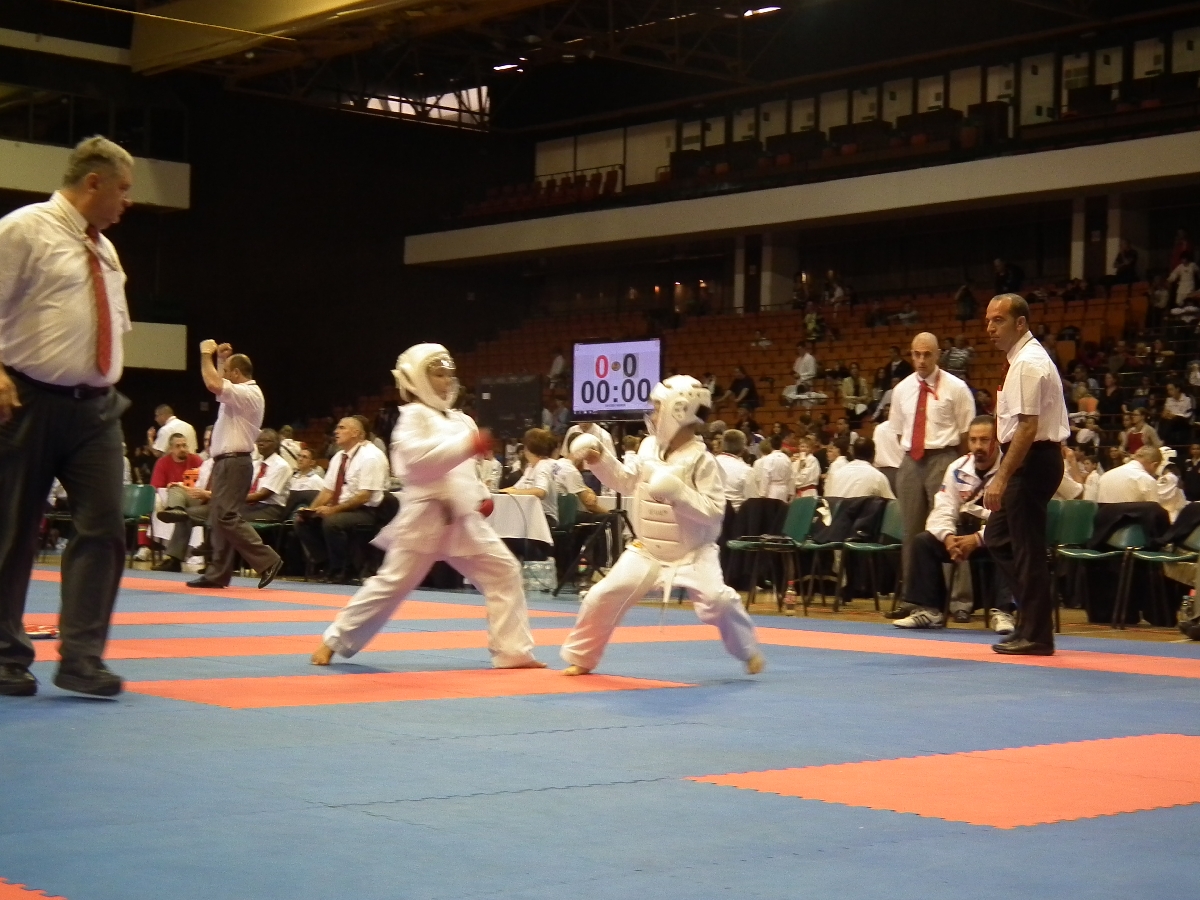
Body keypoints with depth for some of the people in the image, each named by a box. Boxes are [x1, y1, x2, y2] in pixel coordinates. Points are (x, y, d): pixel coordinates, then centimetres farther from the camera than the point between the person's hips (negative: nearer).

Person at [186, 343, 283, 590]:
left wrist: (207, 354, -13)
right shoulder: (243, 392, 16)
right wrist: (221, 358, 21)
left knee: (227, 517, -15)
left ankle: (268, 561, -15)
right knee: (218, 519, 10)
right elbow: (218, 385, 33)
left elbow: (213, 384, -27)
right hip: (228, 463, 11)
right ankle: (217, 574, 13)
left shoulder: (248, 394, -15)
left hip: (234, 464, -11)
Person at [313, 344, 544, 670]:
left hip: (463, 518, 7)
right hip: (426, 517, -7)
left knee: (503, 570, 0)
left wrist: (482, 496, 13)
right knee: (392, 582, -4)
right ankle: (335, 641, 11)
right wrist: (469, 444, -31)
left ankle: (512, 651, 4)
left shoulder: (459, 419, 16)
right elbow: (418, 458, -26)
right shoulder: (414, 415, -8)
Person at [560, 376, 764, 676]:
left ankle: (749, 652, 5)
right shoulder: (649, 447, 0)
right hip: (647, 550, 5)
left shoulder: (700, 460, -18)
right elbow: (627, 482, 17)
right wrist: (601, 460, 6)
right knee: (603, 596, -3)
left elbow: (714, 511, -22)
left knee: (716, 601, -23)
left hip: (692, 553, -5)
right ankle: (580, 657, 17)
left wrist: (677, 491, -32)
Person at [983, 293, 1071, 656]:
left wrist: (1002, 478, -23)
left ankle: (1036, 634, 3)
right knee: (998, 538, 15)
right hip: (1034, 460, 11)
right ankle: (1035, 621, 19)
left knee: (1028, 547, -4)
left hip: (1032, 461, -11)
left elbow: (1027, 428, -23)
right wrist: (1006, 474, 21)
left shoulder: (1028, 364, -18)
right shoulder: (1026, 357, 14)